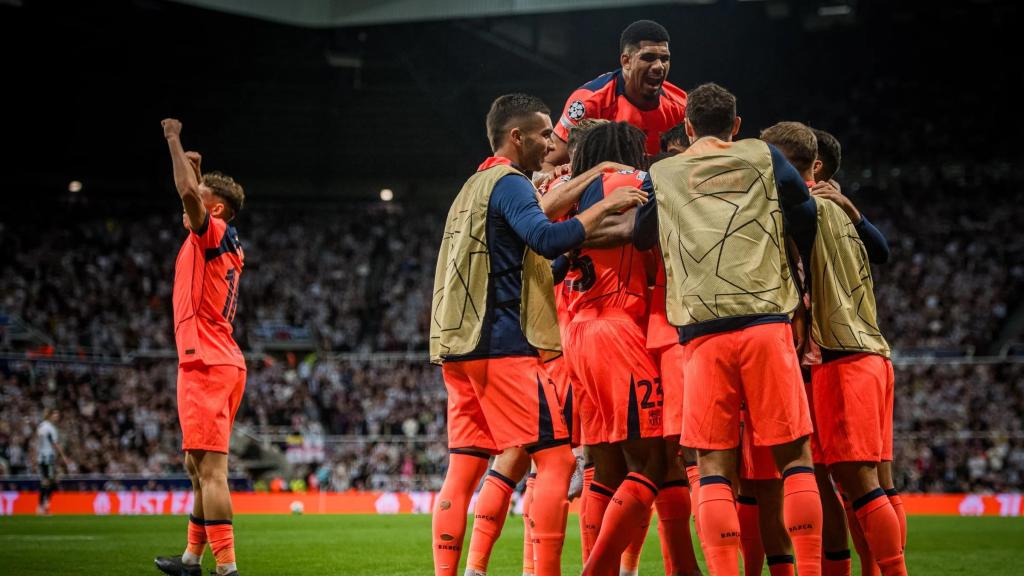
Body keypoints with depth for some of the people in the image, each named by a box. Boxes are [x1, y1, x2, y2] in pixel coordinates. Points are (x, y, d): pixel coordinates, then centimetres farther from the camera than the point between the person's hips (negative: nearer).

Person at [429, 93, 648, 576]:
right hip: (501, 346, -9)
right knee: (556, 458, -7)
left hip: (458, 346, 9)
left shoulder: (474, 187, 22)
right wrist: (605, 206, -16)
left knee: (464, 468, 5)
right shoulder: (509, 182, -7)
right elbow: (547, 239, -23)